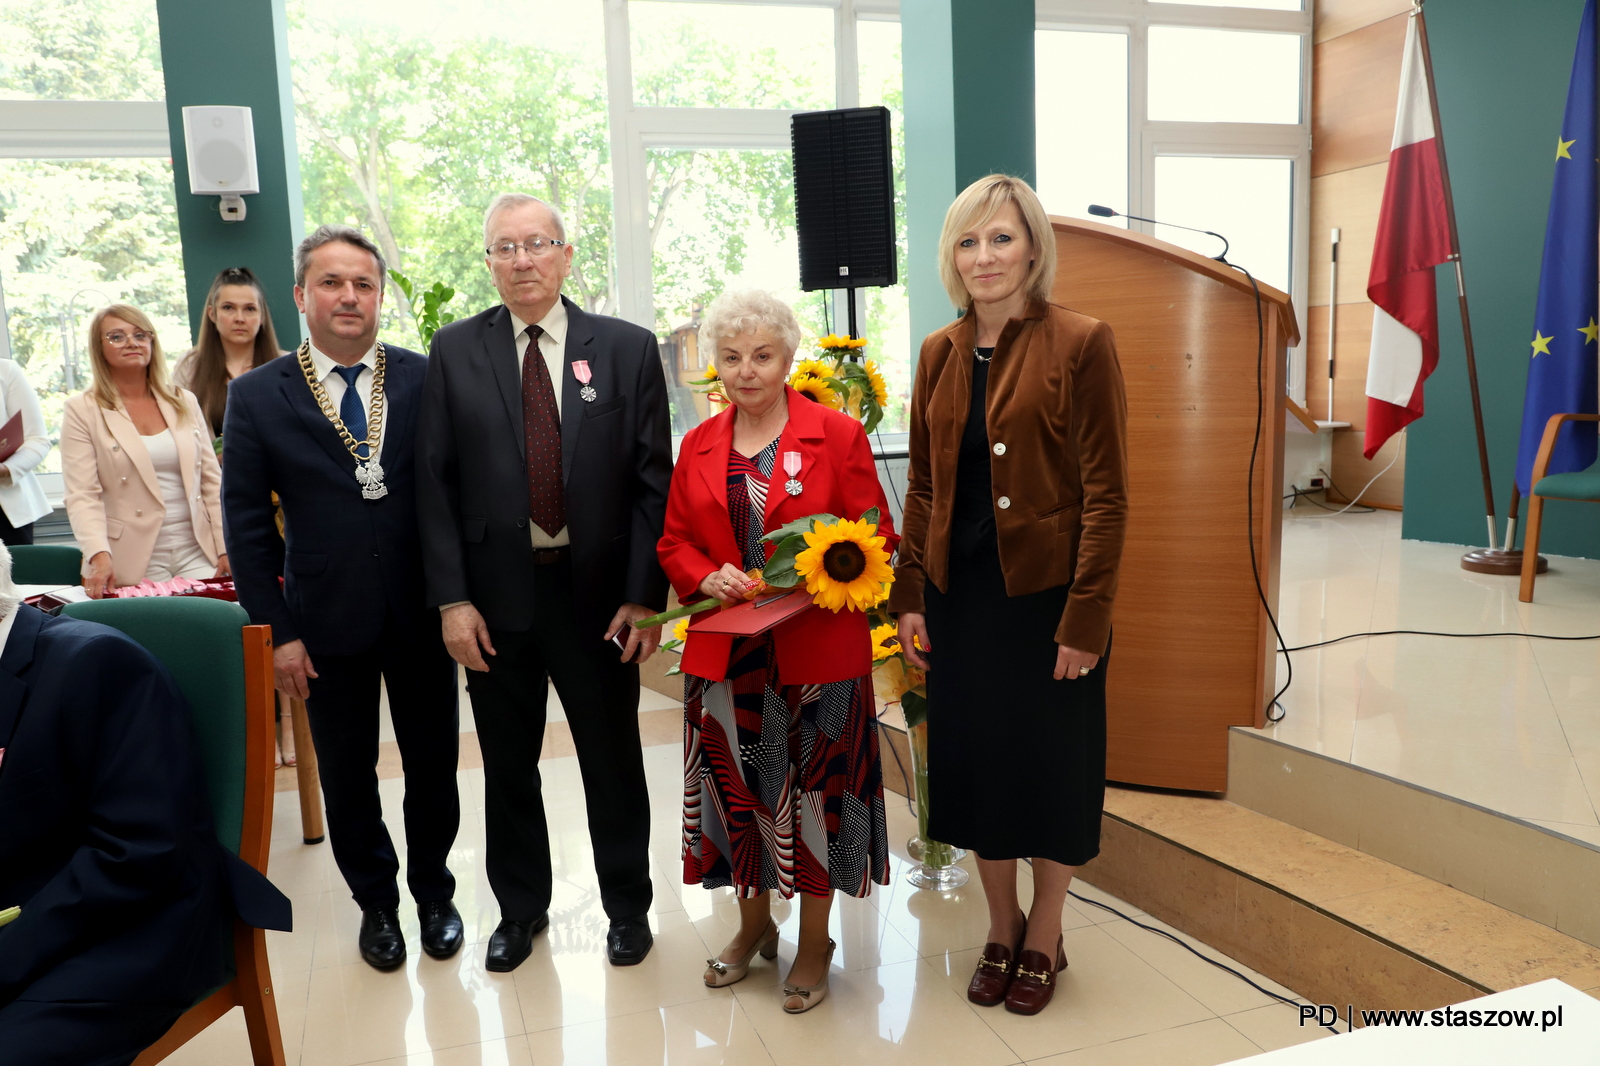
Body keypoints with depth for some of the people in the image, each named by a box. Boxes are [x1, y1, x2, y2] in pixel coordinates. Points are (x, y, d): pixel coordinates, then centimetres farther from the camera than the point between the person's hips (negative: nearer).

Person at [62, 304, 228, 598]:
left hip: (197, 554, 3)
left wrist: (227, 549, 2)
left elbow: (211, 481, 11)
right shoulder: (81, 410, 1)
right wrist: (100, 557, -22)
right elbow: (82, 496, -7)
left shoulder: (184, 401, 13)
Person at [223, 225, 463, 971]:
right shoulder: (257, 396, -2)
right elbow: (247, 523, -2)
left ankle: (434, 895, 36)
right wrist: (276, 631, -5)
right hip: (326, 624, 0)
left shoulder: (426, 379, -2)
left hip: (421, 615, 0)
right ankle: (376, 903, 36)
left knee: (433, 767, 13)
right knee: (347, 778, 14)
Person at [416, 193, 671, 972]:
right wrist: (451, 598, -6)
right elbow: (434, 482, 0)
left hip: (599, 594, -1)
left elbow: (653, 481, -3)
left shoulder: (627, 349, -1)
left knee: (614, 760, 12)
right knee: (509, 764, 15)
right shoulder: (454, 352, 2)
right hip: (496, 595, 1)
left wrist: (645, 594, -9)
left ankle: (627, 906, 33)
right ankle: (521, 907, 36)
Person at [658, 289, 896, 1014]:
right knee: (737, 788, 14)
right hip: (725, 652, 4)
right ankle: (753, 924, 37)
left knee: (815, 792, 8)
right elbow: (674, 541, 11)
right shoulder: (698, 447, 8)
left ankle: (815, 941, 29)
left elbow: (874, 539, -4)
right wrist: (706, 578, -10)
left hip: (817, 649, -3)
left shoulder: (837, 435, -3)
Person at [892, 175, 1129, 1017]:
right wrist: (909, 597, 5)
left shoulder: (1081, 344, -9)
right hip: (959, 592, 5)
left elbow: (1106, 494, -12)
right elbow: (923, 487, 10)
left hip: (1046, 590, -5)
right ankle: (1000, 929, 35)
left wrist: (1087, 619, -15)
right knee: (971, 759, 14)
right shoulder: (939, 353, 7)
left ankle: (1044, 938, 32)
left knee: (1051, 761, 10)